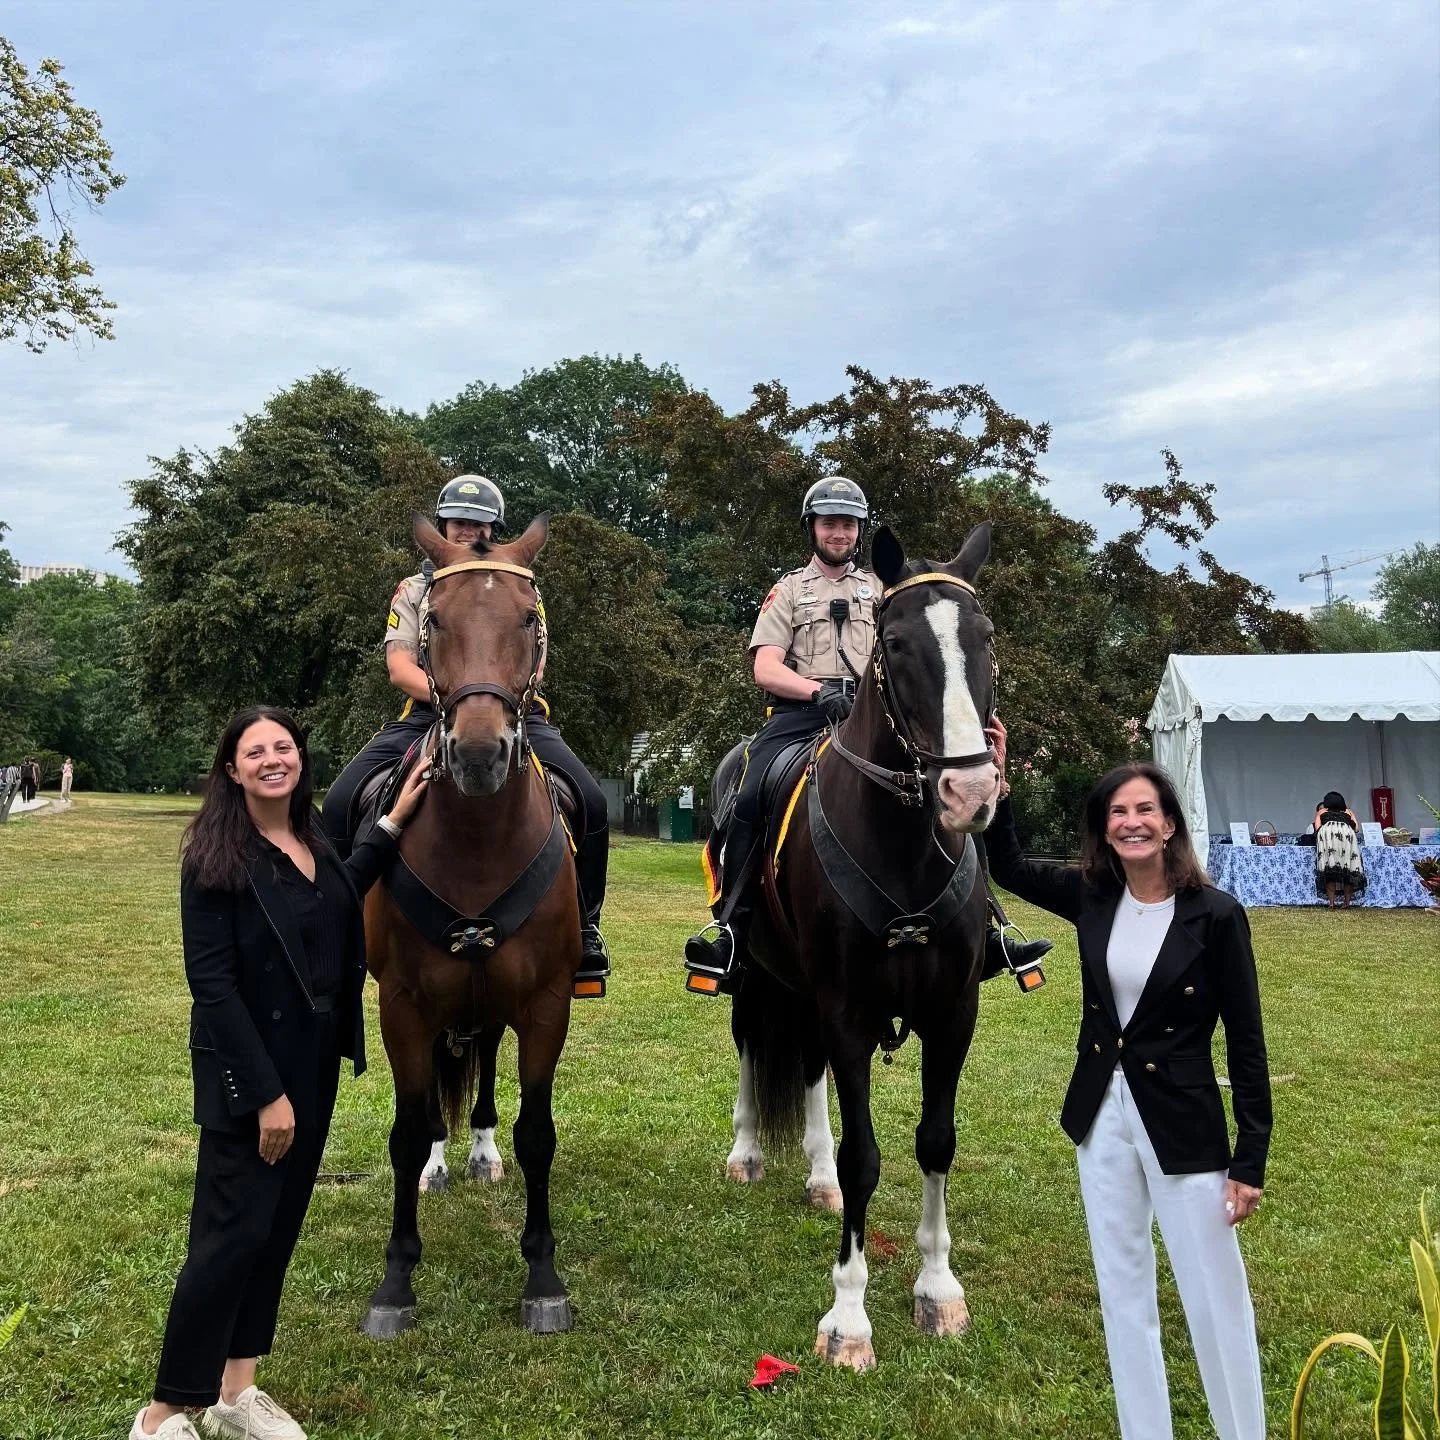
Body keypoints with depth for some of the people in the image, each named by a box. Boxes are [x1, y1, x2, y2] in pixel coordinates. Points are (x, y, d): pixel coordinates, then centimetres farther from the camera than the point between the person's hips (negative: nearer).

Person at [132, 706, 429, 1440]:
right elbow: (211, 982, -20)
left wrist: (394, 823, 21)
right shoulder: (215, 857, -17)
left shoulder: (310, 840, 4)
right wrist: (265, 1091, -22)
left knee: (280, 1224, 14)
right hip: (248, 1068, -7)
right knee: (233, 1233, -3)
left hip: (312, 1062, 8)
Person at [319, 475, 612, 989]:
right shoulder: (414, 590, 15)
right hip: (426, 714, 1)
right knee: (341, 803, -18)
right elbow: (399, 667, 2)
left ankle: (584, 927, -5)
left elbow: (532, 663, 3)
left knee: (590, 802, -22)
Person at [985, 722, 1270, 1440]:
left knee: (1213, 1298, 4)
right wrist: (993, 779, -2)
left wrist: (1250, 1160, -10)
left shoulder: (1216, 915, -14)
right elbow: (1007, 865, 13)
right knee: (1123, 1290, 16)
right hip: (1102, 1117, 5)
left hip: (1183, 1126, -5)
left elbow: (1246, 1042, -10)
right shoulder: (1093, 897, -1)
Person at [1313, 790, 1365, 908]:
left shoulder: (1321, 812, 31)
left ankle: (1331, 902, -9)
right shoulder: (1348, 811, 34)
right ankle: (1347, 902, 0)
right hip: (1346, 832, 1)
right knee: (1348, 869, 4)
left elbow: (1317, 828, 16)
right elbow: (1357, 829, 22)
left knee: (1328, 870, -2)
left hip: (1327, 832, -1)